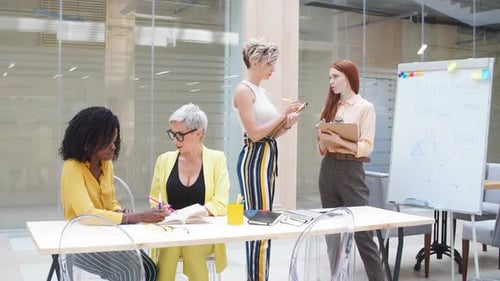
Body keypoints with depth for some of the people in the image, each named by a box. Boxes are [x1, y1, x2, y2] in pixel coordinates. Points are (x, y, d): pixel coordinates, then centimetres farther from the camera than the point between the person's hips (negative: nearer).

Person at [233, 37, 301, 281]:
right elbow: (255, 133, -17)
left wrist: (287, 124, 2)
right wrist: (283, 115, -13)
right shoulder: (244, 90, -10)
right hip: (254, 159, -9)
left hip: (268, 158, 9)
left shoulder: (261, 91, 17)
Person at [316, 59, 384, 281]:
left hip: (351, 171, -5)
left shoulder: (365, 107, -3)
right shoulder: (330, 106, 12)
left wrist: (339, 140, -22)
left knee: (362, 232, -7)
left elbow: (366, 147, -10)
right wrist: (322, 137, -8)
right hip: (328, 170, 6)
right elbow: (323, 149, 13)